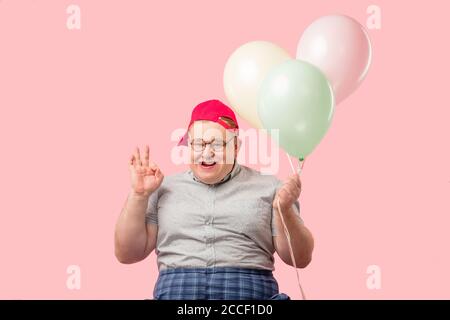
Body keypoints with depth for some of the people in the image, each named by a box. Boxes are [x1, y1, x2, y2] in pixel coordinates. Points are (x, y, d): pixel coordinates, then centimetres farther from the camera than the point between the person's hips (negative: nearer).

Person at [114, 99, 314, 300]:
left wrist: (285, 210, -6)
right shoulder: (164, 188, 18)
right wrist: (138, 195, 7)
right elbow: (126, 254, 16)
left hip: (250, 290, 0)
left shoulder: (268, 187, 14)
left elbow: (300, 259, 11)